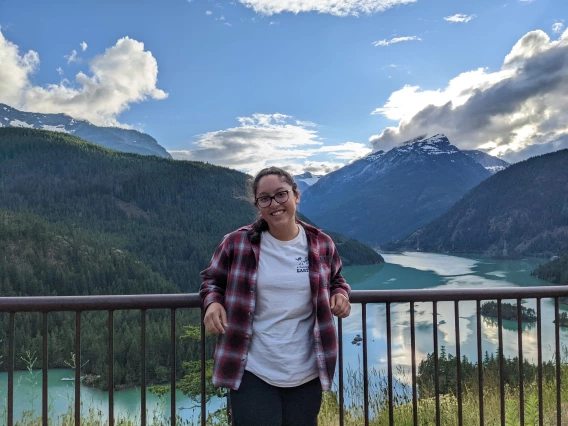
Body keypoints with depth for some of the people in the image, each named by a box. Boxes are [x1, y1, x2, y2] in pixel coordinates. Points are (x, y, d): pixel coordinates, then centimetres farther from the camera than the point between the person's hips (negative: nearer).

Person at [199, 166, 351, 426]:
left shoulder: (321, 245, -1)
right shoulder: (237, 243, -7)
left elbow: (335, 280, 18)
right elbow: (212, 279, 7)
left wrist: (340, 294, -4)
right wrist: (212, 303, -13)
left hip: (306, 373, 3)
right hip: (252, 372, -2)